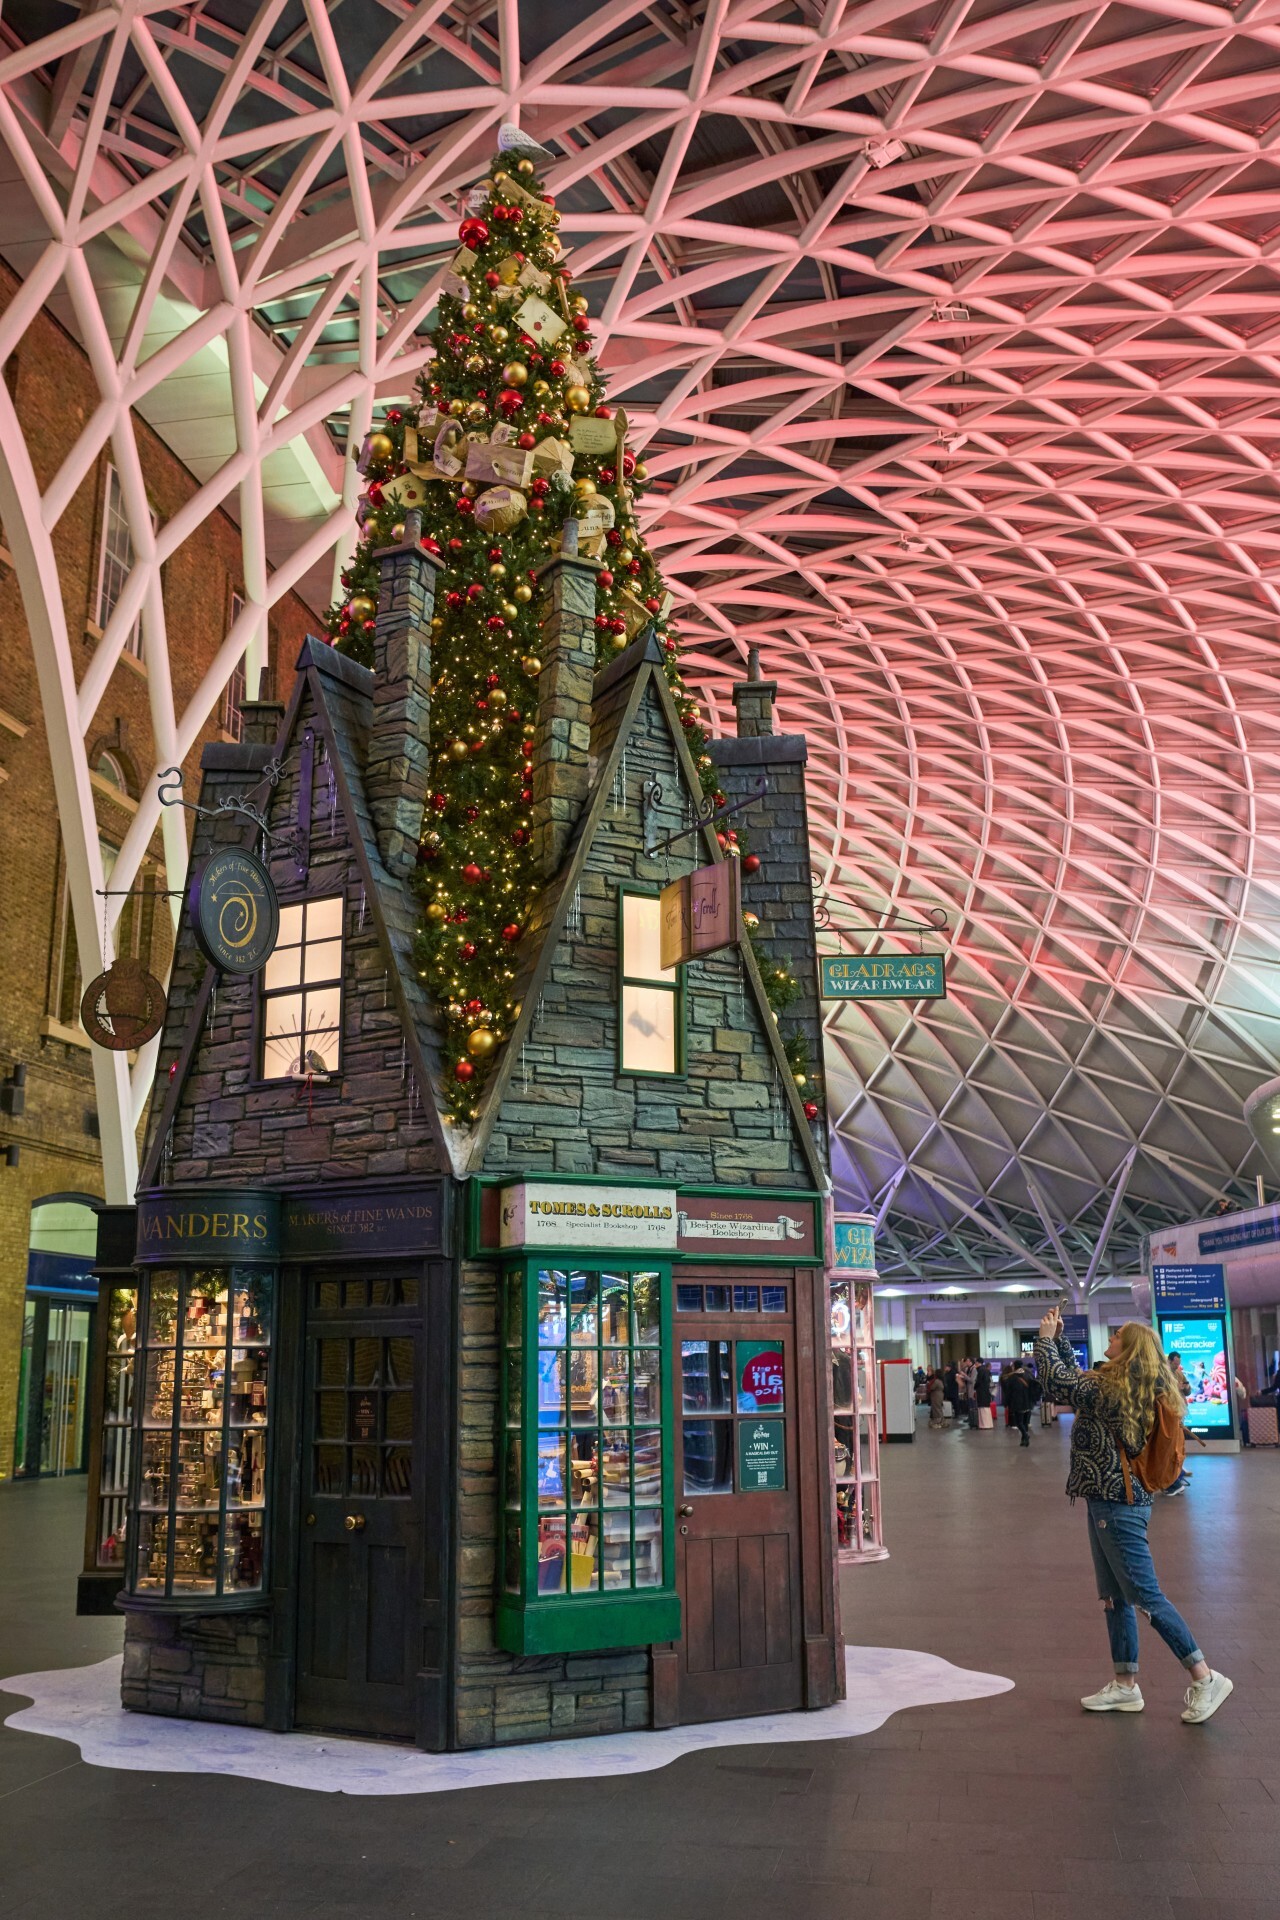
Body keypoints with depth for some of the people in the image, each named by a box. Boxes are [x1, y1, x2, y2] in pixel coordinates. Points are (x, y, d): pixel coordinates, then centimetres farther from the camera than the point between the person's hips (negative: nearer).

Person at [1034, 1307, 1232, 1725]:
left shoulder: (1112, 1390, -20)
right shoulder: (1125, 1388, 9)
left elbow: (1056, 1383, -19)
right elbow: (1075, 1378, 23)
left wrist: (1046, 1339, -6)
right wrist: (1059, 1338, 20)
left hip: (1117, 1506, -10)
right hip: (1113, 1501, 10)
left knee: (1146, 1596, -3)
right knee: (1115, 1597, 13)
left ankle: (1205, 1677, 4)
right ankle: (1125, 1685, 20)